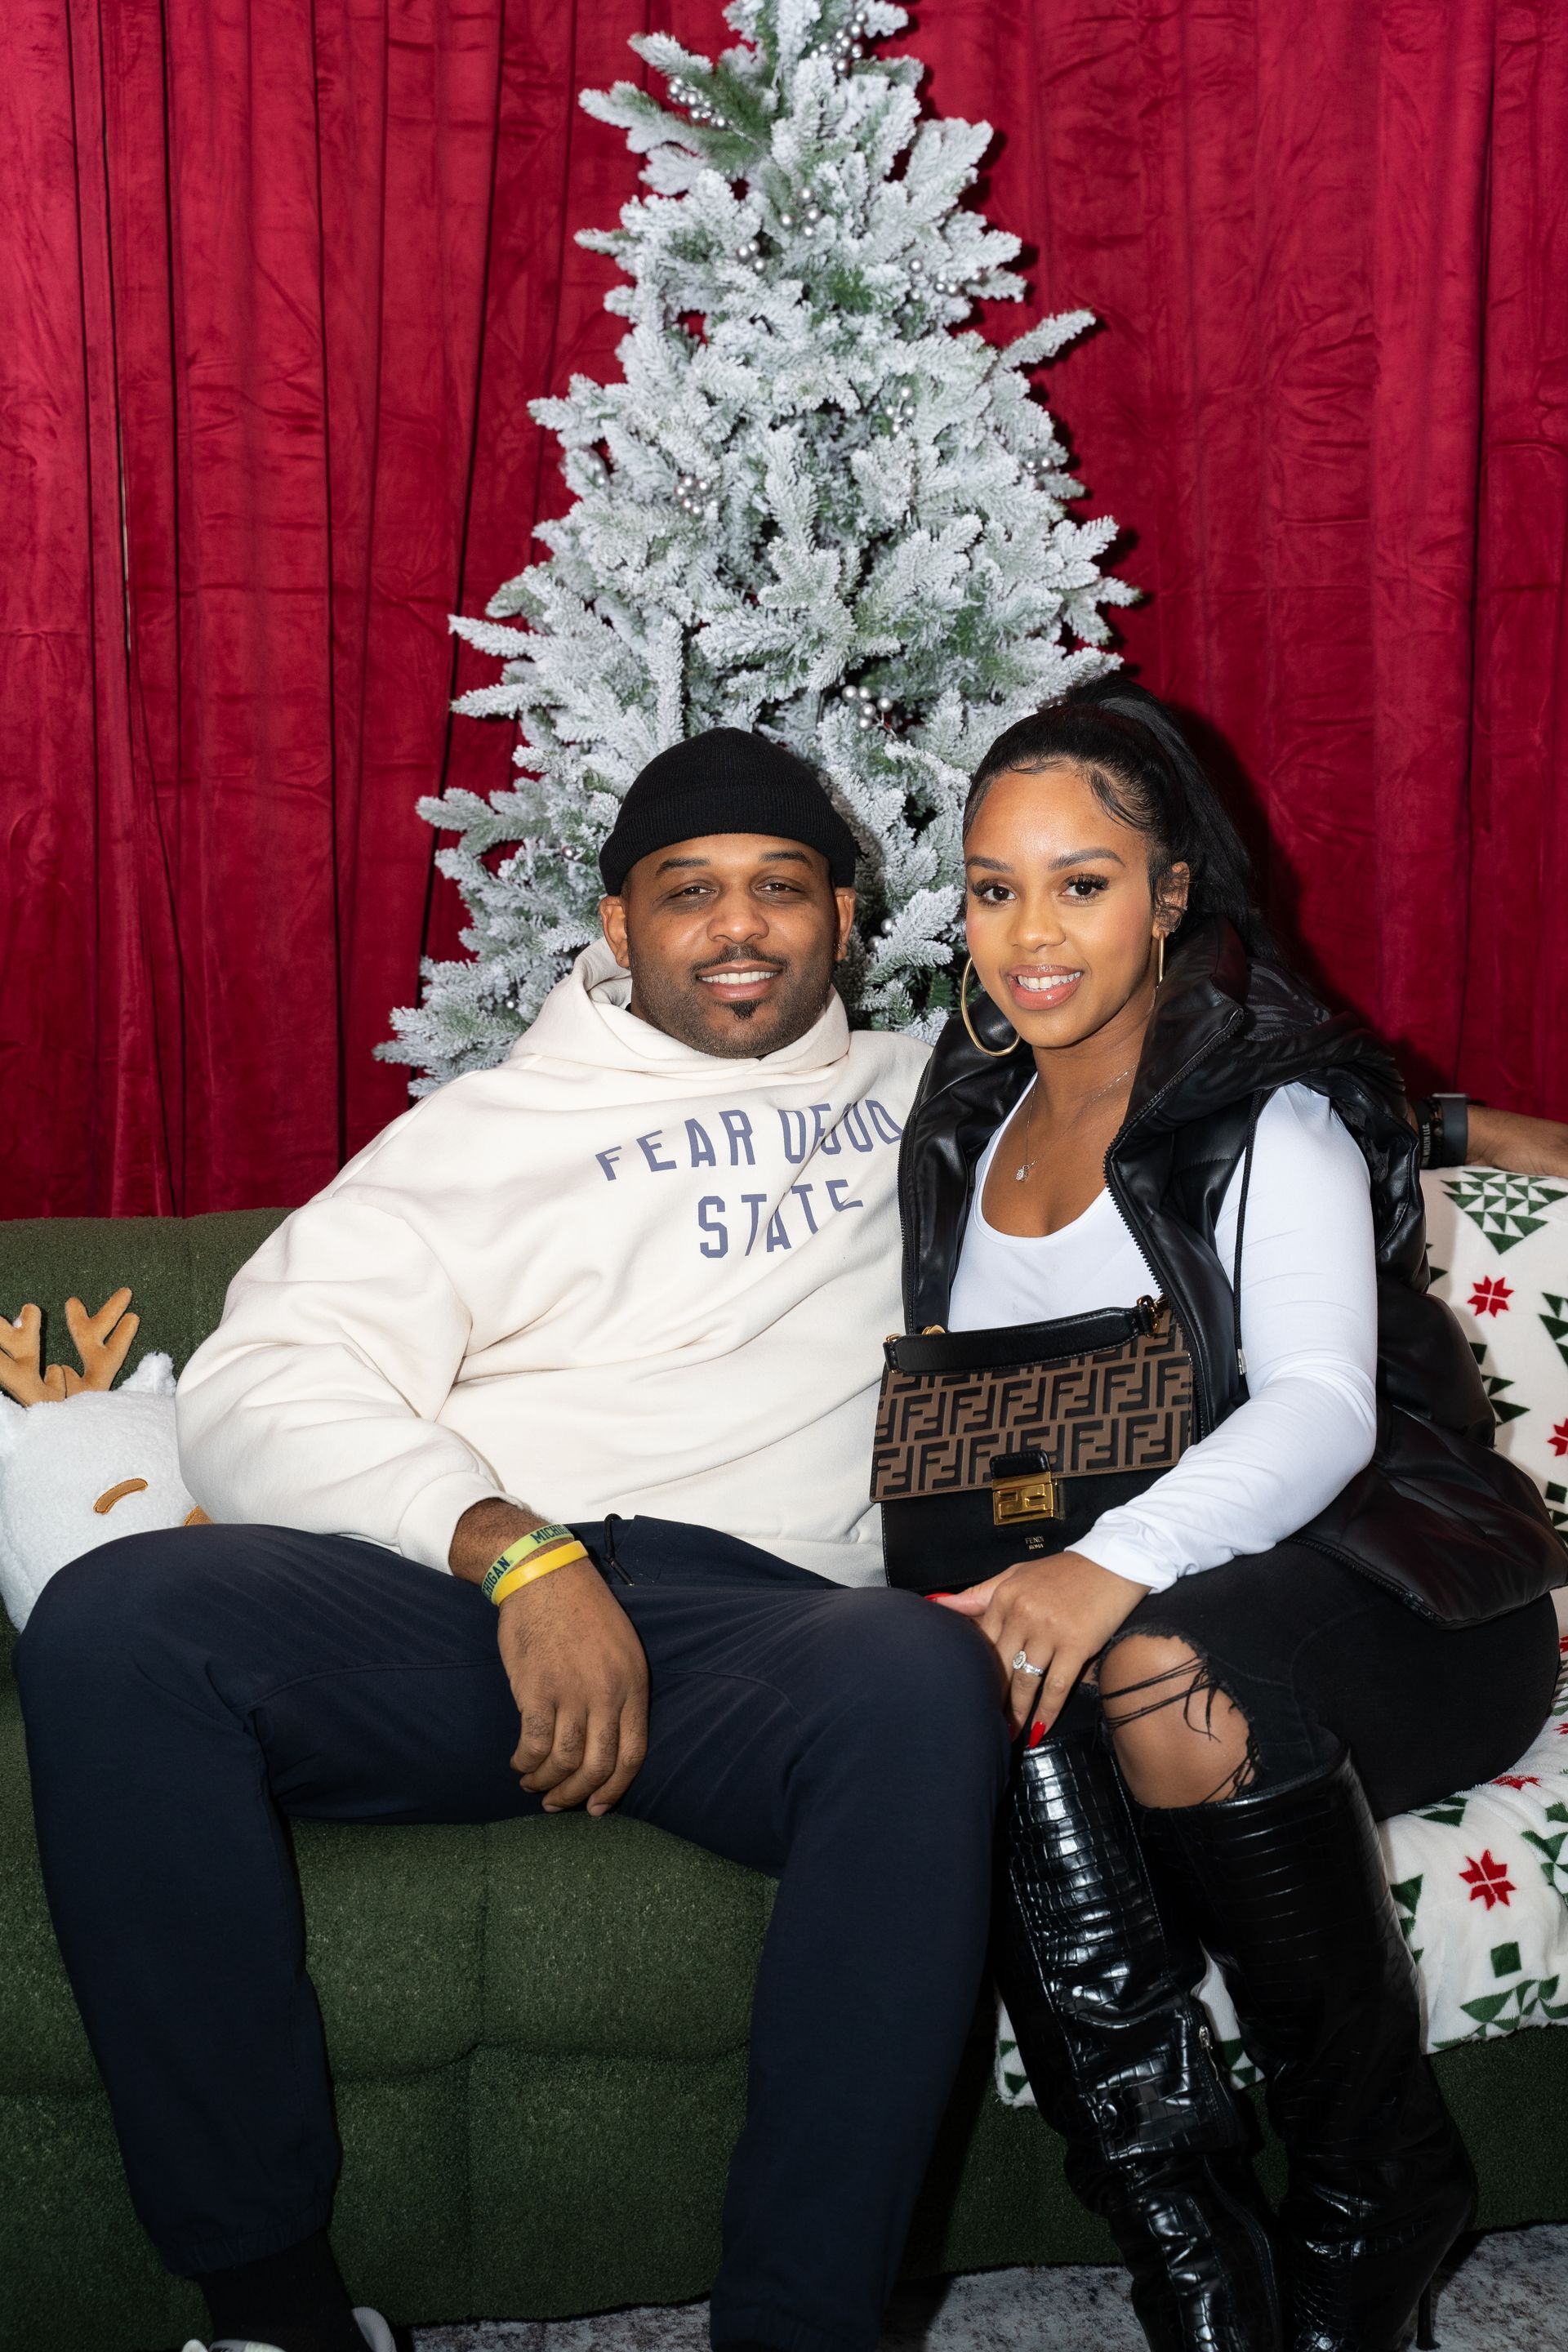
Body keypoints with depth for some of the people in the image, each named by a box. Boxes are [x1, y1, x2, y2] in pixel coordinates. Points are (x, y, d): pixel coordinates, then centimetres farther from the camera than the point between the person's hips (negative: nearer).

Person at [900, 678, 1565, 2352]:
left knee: (1160, 1665, -36)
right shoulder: (962, 1128, 14)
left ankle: (1372, 2190, -13)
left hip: (1390, 1606, -4)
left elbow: (1319, 1409, -19)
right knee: (1000, 1675, -30)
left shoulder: (1274, 1112, -4)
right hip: (1088, 1582, 4)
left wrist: (1118, 1563, -37)